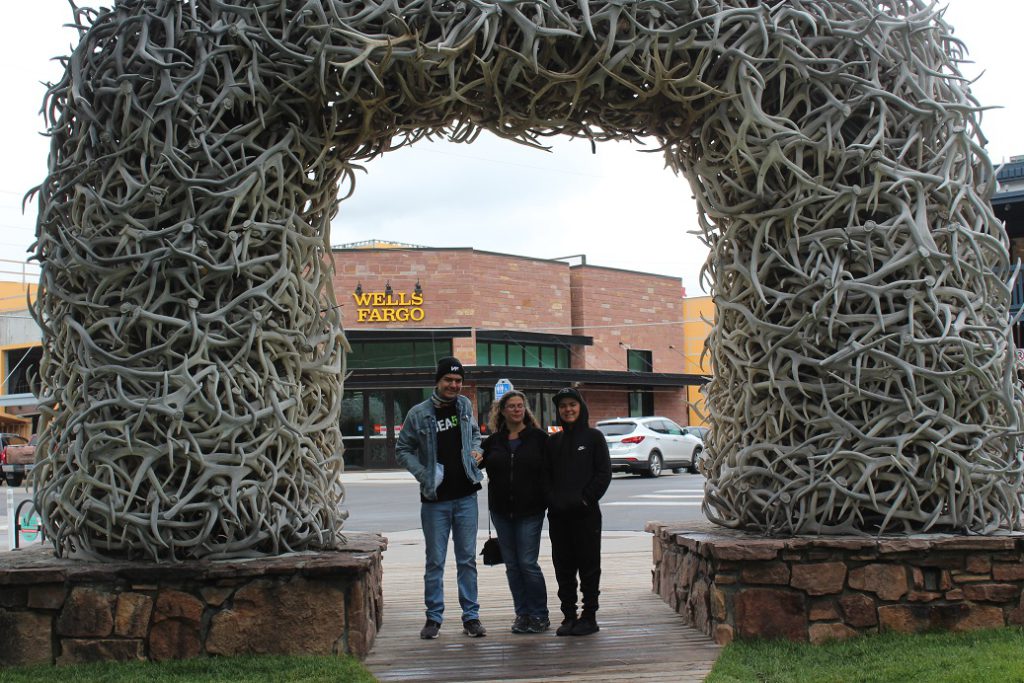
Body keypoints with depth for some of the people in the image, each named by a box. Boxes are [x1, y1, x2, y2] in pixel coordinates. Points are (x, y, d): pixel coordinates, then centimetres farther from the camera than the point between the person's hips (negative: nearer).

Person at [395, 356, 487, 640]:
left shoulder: (465, 406, 6)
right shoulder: (419, 413, -4)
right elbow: (402, 449, 4)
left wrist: (476, 450, 4)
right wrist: (422, 473, -8)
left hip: (465, 496, 2)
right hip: (435, 499, -2)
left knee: (467, 559, 6)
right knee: (435, 561, 3)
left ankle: (471, 616, 14)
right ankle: (434, 617, 14)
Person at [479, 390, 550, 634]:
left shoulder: (539, 438, -1)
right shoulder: (493, 441, 8)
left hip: (530, 512, -4)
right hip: (501, 511, 4)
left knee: (528, 563, -6)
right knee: (512, 565, 8)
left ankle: (539, 616, 7)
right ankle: (522, 614, 18)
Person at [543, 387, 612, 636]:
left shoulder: (594, 437, 2)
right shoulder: (553, 442, 13)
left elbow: (604, 473, -3)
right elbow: (546, 475, 12)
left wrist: (585, 499, -11)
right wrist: (553, 499, -4)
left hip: (586, 513, -4)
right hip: (558, 514, 4)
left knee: (589, 565, 1)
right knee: (563, 567, 6)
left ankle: (589, 616, 7)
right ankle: (569, 616, 14)